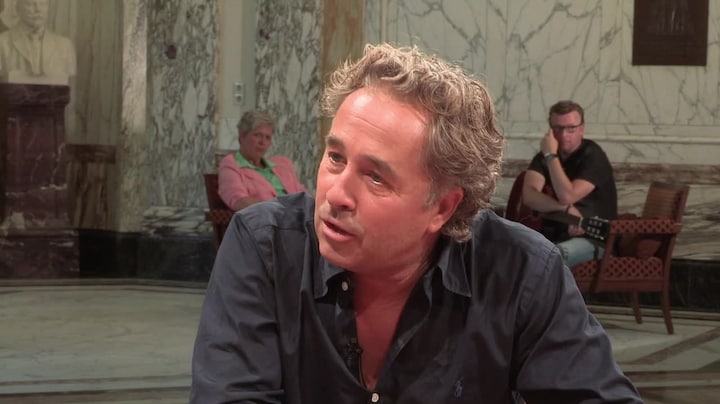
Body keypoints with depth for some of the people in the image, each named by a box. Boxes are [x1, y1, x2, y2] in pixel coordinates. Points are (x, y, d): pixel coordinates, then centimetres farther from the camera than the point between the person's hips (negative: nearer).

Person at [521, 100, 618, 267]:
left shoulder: (592, 156, -9)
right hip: (551, 235, 5)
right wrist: (566, 209, -24)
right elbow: (529, 196, -10)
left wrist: (551, 156, -18)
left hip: (591, 239, -5)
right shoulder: (544, 156, 7)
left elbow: (567, 197, -23)